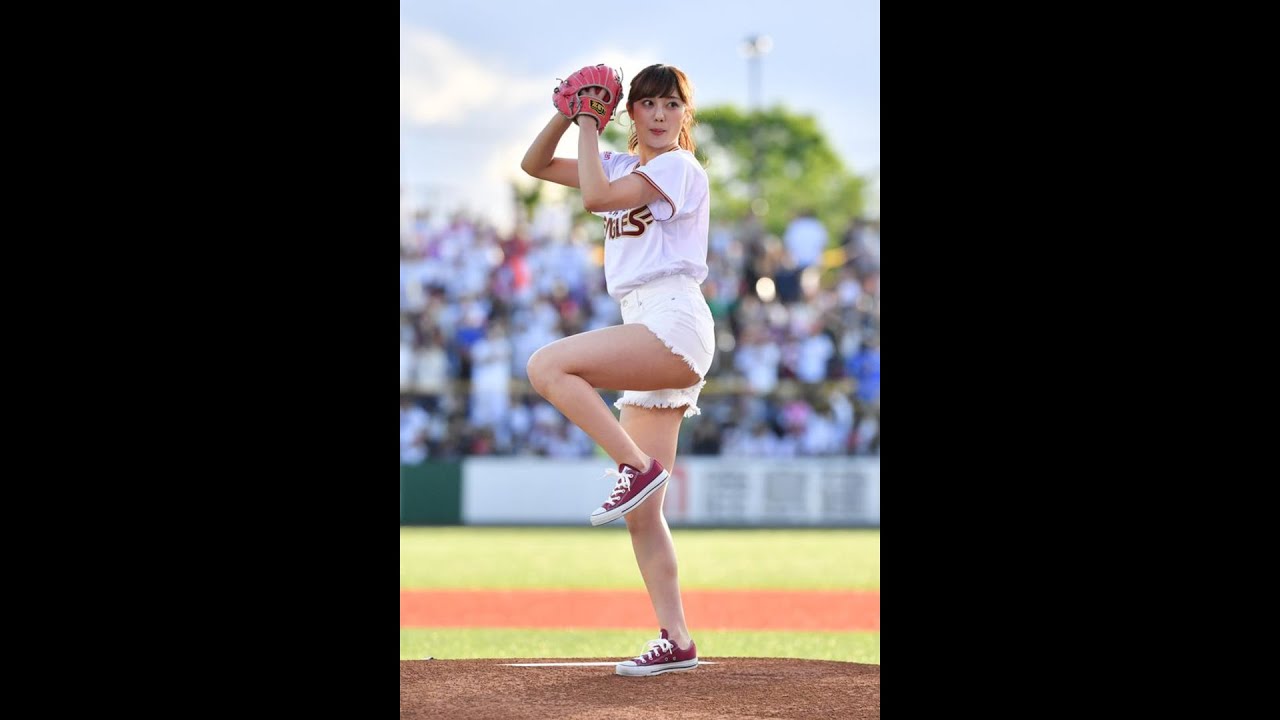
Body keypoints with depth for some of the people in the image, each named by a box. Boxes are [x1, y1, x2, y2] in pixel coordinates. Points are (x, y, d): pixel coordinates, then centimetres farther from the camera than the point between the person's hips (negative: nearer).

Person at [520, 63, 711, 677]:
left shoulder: (681, 167, -2)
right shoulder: (623, 166, 21)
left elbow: (595, 195, -15)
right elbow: (535, 165, 24)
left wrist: (590, 126, -2)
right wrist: (570, 116, 10)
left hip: (675, 322, -9)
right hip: (645, 339, 9)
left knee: (547, 365, -26)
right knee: (642, 513, 2)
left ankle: (638, 466, -19)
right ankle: (676, 642, 1)